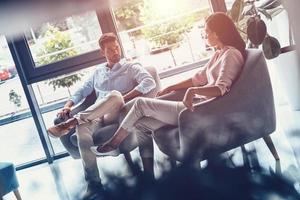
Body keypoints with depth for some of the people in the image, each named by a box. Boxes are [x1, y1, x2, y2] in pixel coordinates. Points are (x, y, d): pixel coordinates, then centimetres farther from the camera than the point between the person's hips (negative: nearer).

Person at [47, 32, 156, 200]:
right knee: (82, 130, -34)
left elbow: (150, 82, -7)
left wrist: (124, 99, -17)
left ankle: (70, 123, -38)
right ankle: (93, 182, -28)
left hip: (119, 114, -3)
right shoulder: (97, 73, 27)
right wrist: (68, 105, 7)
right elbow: (82, 91, 29)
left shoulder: (131, 67, 11)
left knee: (115, 94, -39)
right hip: (97, 115, 4)